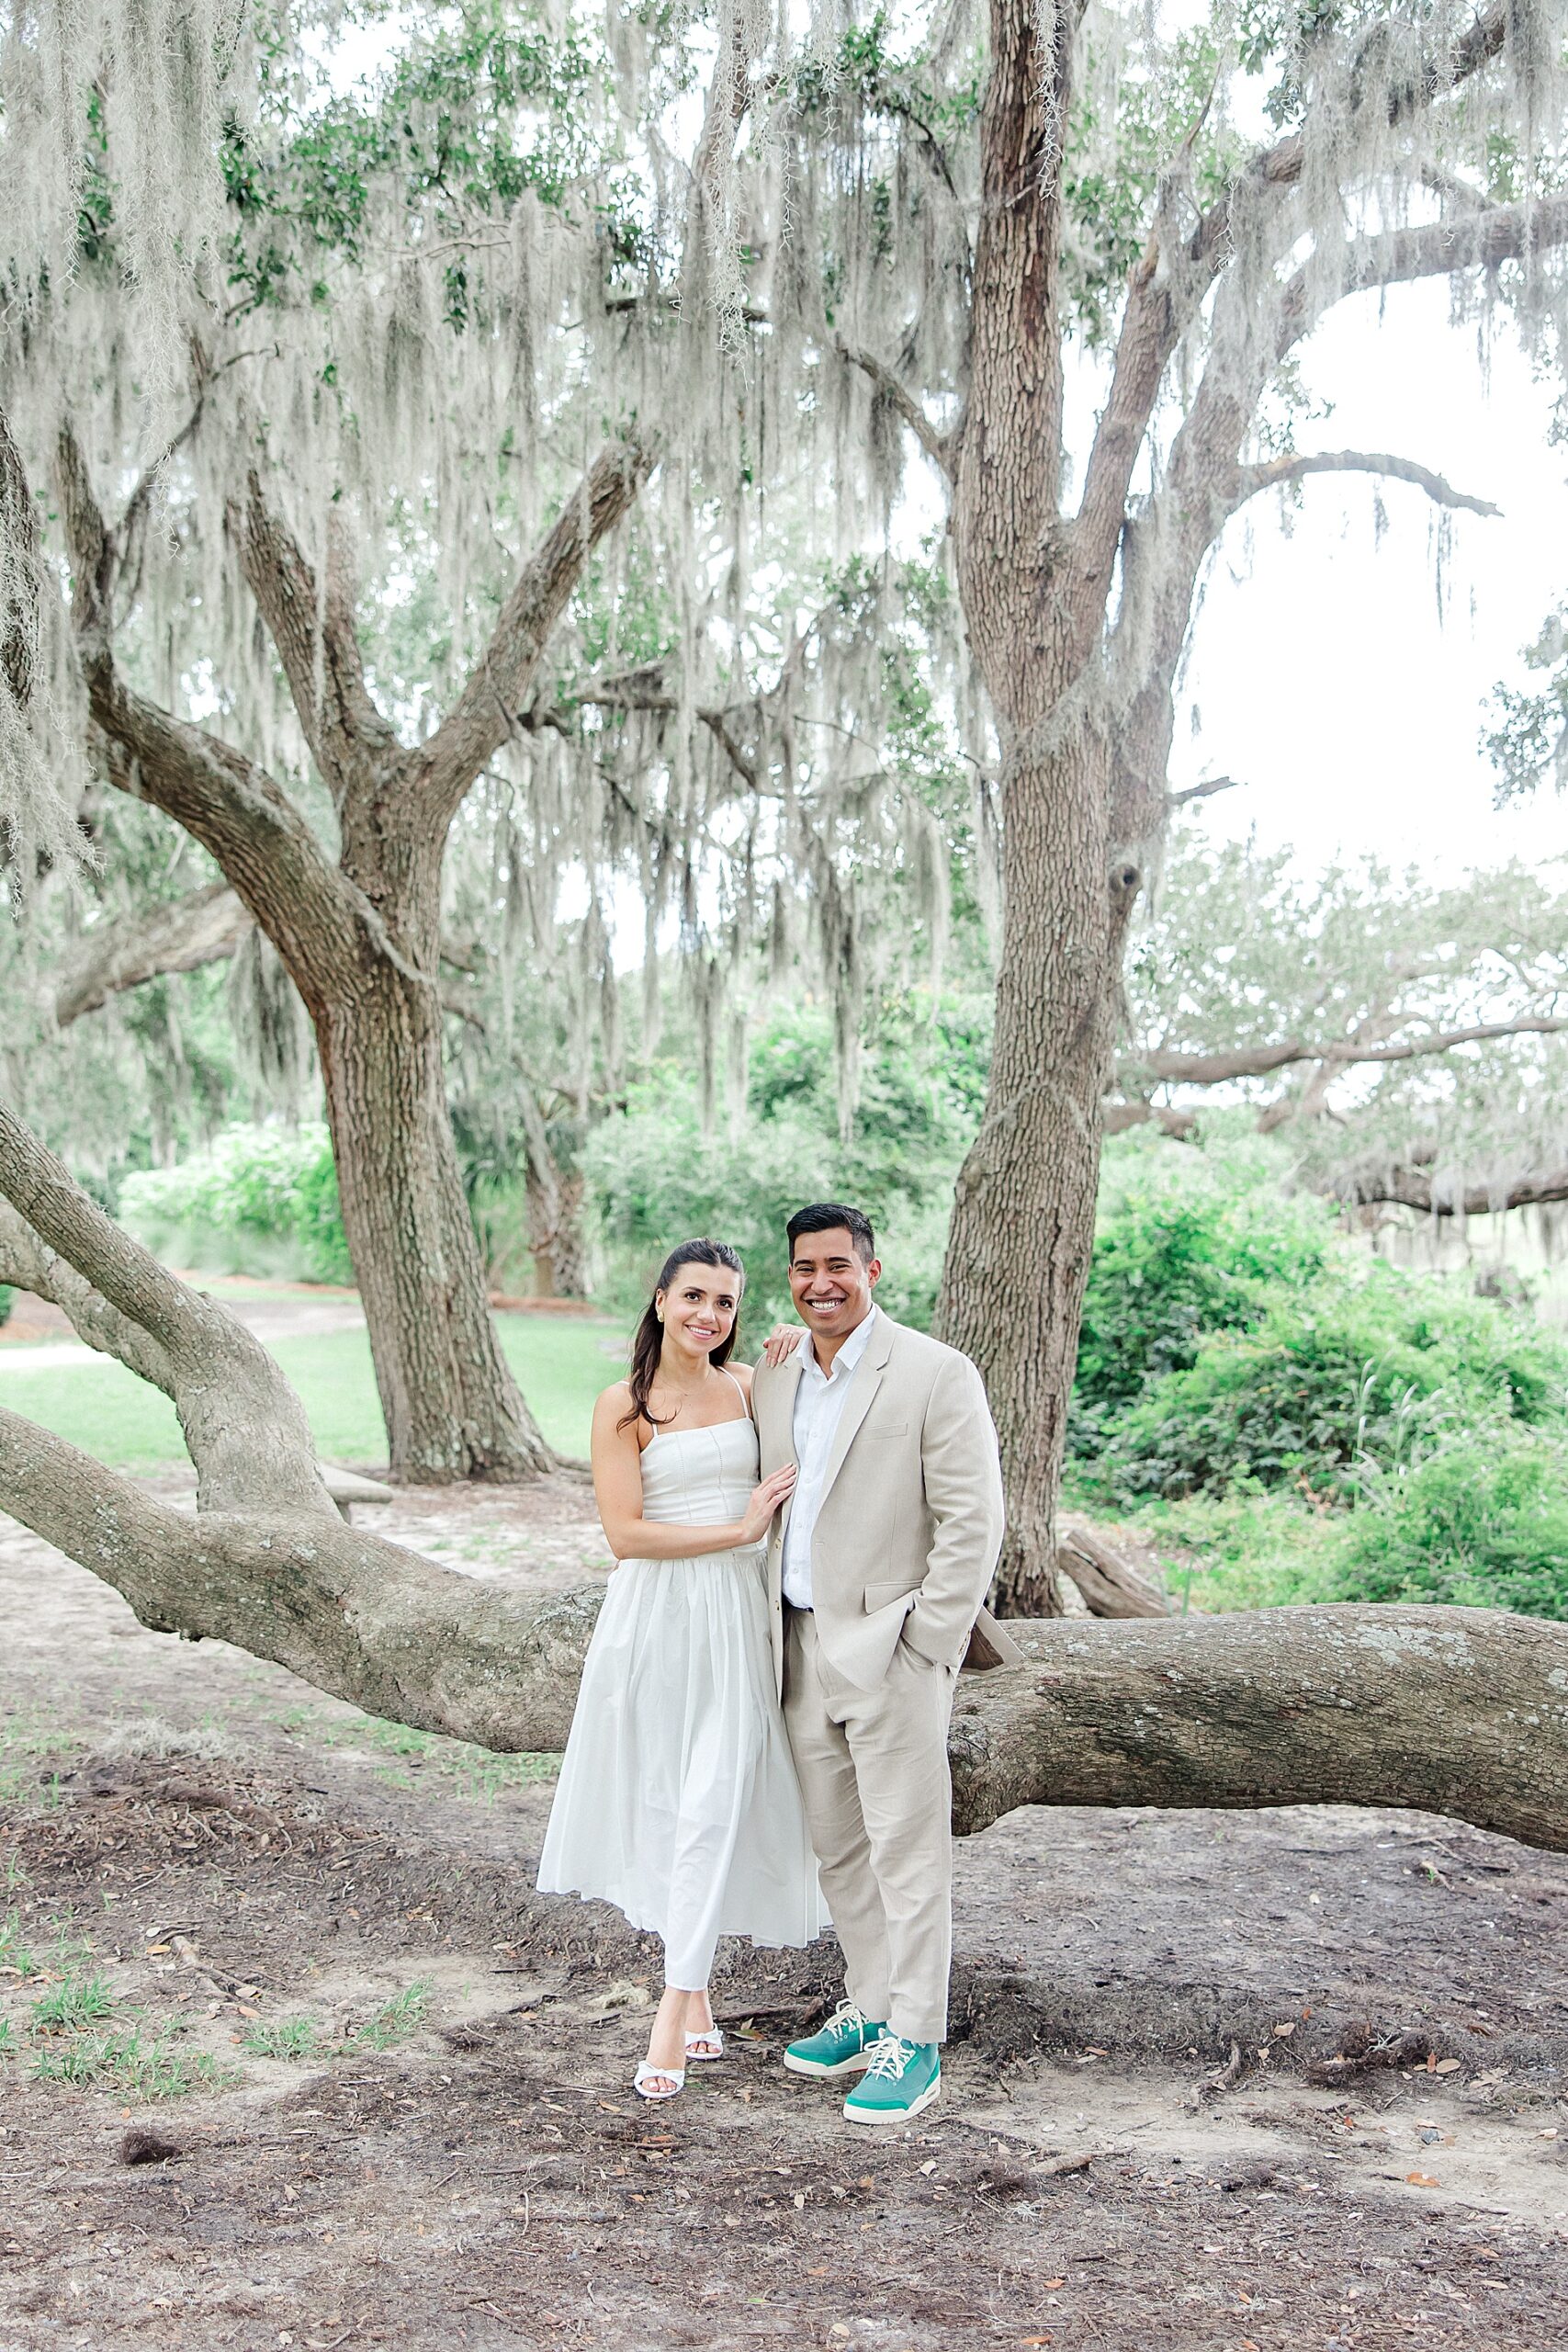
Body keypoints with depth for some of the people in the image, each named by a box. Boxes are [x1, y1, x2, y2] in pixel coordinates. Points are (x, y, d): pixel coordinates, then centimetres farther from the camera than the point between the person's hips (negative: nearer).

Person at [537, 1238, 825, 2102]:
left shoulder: (750, 1385, 6)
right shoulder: (622, 1406, -4)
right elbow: (625, 1533, -11)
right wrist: (738, 1528, -14)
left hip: (736, 1616, 2)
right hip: (655, 1616, -2)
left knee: (715, 1802, -5)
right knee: (660, 1802, 7)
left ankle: (675, 2012, -1)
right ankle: (695, 1990, 23)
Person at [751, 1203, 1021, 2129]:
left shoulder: (936, 1374, -10)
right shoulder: (774, 1376, 10)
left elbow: (974, 1522, -12)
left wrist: (922, 1645, -15)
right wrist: (772, 1634, 13)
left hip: (890, 1649, -7)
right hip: (803, 1647, 7)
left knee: (907, 1851, -1)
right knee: (838, 1846, 15)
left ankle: (915, 2046, 9)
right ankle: (870, 2010, 30)